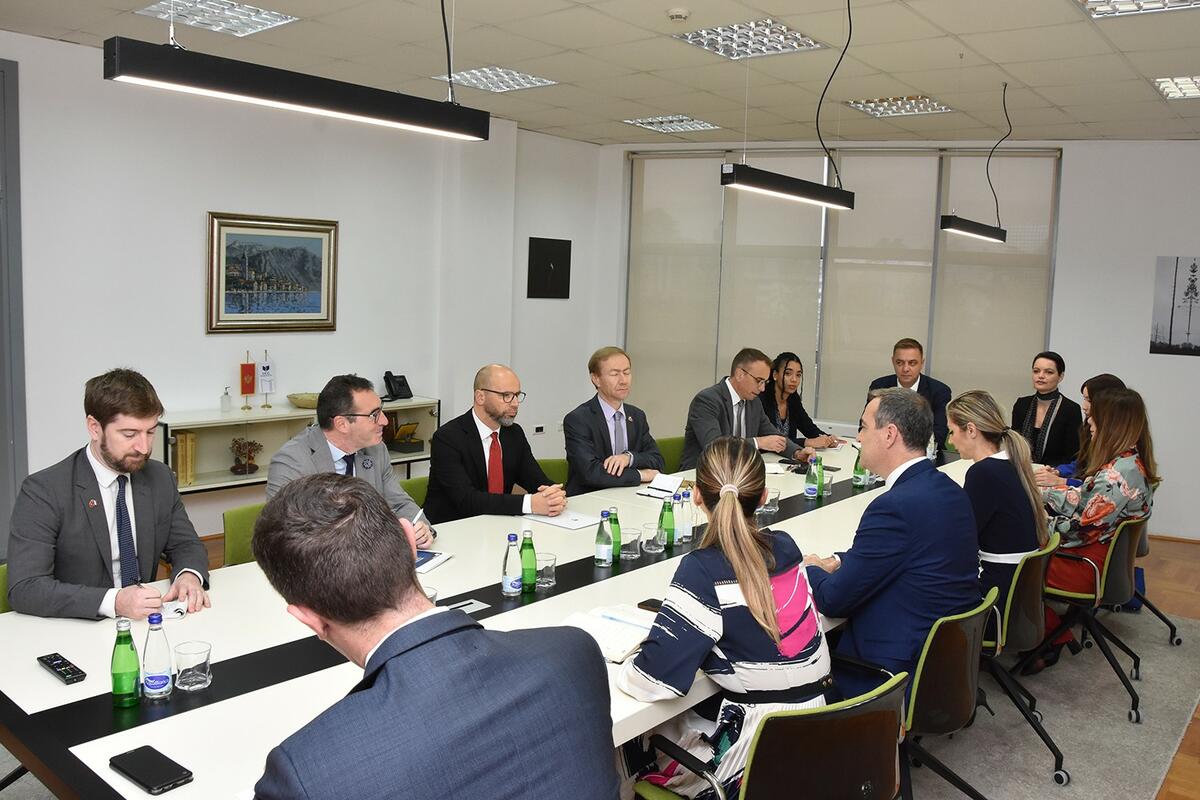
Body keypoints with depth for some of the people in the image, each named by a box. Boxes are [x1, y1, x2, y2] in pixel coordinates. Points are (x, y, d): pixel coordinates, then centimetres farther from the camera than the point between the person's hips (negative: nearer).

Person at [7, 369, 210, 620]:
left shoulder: (161, 478, 4)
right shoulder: (42, 491, -10)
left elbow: (186, 545, 12)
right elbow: (25, 589, -16)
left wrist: (188, 576, -11)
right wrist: (113, 601, -29)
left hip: (146, 626, 3)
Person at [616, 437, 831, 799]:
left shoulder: (703, 571, -21)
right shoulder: (785, 546, -1)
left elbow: (653, 681, -24)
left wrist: (617, 664, -4)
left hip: (760, 756, -6)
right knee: (677, 716, 26)